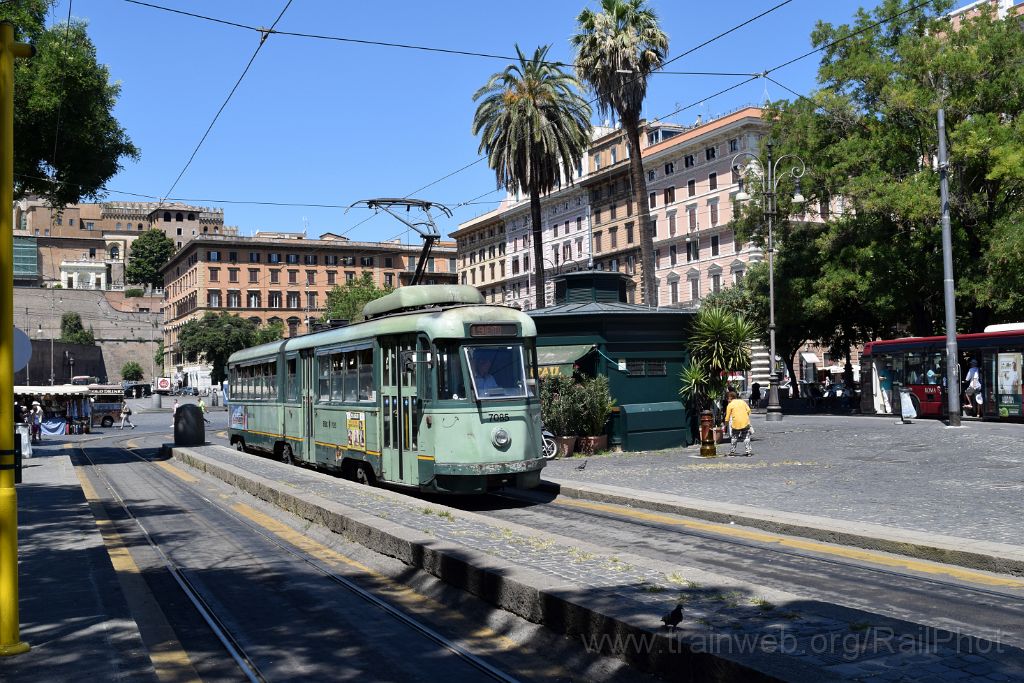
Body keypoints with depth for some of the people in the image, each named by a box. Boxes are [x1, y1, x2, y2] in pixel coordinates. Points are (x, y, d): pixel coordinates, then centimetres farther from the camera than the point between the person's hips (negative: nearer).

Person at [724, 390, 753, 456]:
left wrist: (725, 425, 15)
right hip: (745, 422, 2)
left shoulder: (730, 405, 4)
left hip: (736, 423, -2)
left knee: (734, 437, 14)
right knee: (746, 437, 8)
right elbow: (748, 410, 5)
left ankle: (733, 451, 15)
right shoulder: (742, 402, 14)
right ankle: (748, 451, 1)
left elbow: (727, 417, 3)